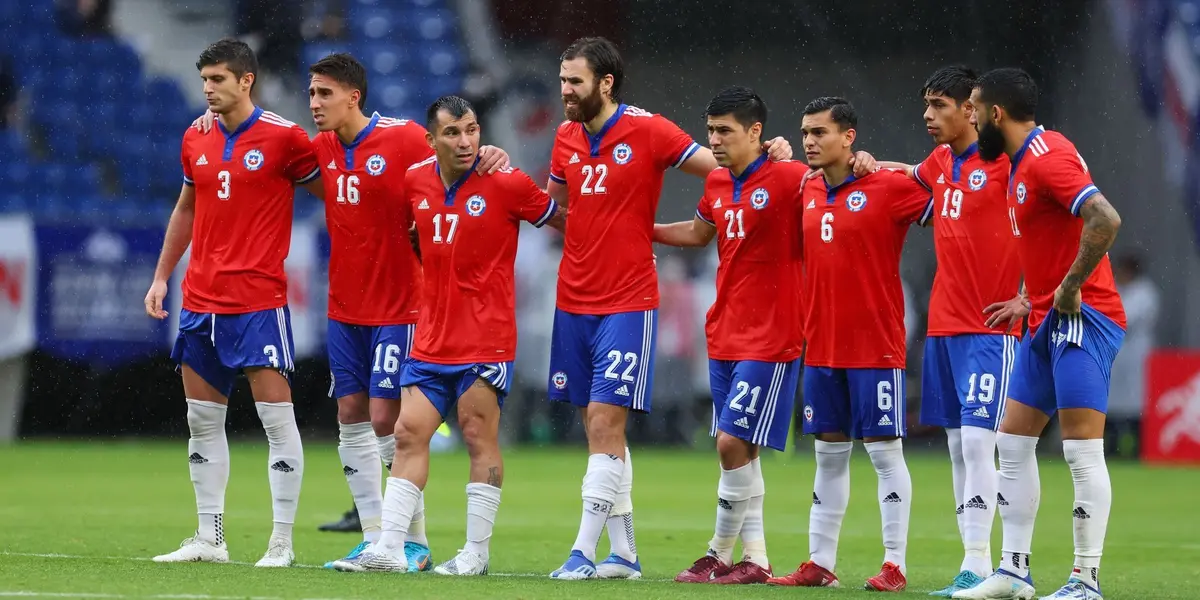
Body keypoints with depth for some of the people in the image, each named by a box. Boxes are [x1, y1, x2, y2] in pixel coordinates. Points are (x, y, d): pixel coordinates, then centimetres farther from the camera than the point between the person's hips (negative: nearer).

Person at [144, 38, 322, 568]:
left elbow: (329, 193, 1)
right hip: (201, 300, 6)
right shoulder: (196, 140, 10)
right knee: (202, 421, 8)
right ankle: (209, 539, 15)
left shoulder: (283, 137, -7)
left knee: (276, 417, -7)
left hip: (259, 300, -6)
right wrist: (161, 276, 20)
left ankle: (282, 543, -3)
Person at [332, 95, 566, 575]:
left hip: (484, 339, -5)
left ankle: (476, 553, 4)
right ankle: (389, 549, 4)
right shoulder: (415, 181, 4)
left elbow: (564, 221, 0)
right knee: (408, 435, 3)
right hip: (431, 337, 5)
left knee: (479, 437, -3)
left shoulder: (505, 183, -10)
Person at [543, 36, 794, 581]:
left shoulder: (647, 131, -8)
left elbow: (718, 165, -4)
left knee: (605, 424, -11)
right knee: (599, 429, 9)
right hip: (573, 304, 6)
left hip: (628, 305, -6)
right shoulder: (566, 137, 10)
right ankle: (623, 553, 16)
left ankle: (584, 551, -12)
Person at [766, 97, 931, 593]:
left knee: (885, 452, -2)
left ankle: (894, 566, 0)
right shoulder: (805, 193, 8)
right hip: (821, 347, 6)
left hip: (875, 347, -6)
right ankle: (819, 565, 15)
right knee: (828, 454, 10)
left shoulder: (888, 188, -9)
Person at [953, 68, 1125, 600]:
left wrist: (1069, 290, -21)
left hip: (1082, 318, -11)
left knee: (1082, 451, -9)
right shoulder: (1023, 162, 14)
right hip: (1048, 322, 11)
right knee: (1012, 440, 12)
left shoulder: (1047, 157, -16)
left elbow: (1105, 220, -27)